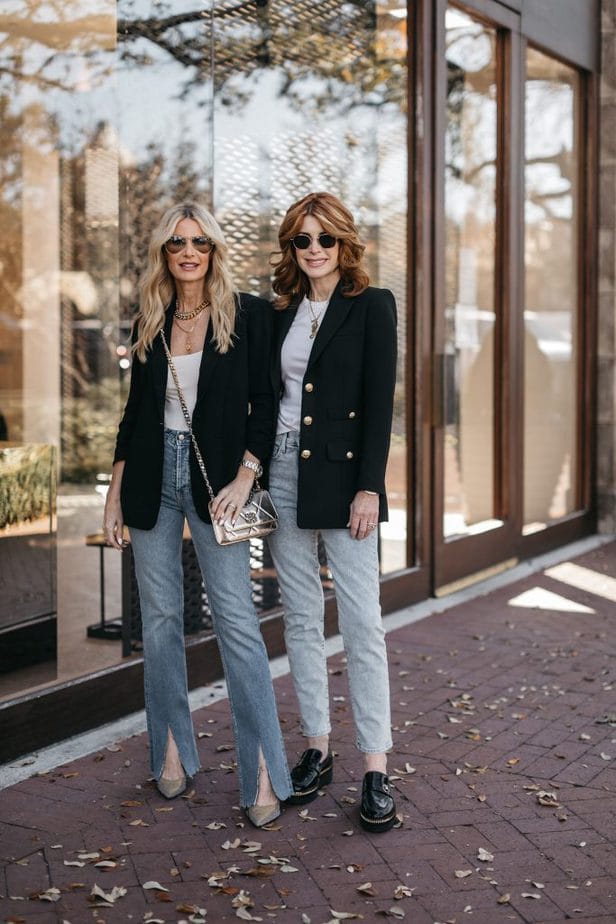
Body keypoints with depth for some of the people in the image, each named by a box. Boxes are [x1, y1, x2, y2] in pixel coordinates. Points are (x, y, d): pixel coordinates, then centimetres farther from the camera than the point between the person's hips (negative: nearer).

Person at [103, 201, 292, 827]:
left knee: (236, 618, -8)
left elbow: (264, 401, -2)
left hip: (216, 477, -4)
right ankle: (172, 753, 19)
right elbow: (135, 409, 14)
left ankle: (263, 771, -6)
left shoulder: (248, 315, -1)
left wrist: (245, 476, -13)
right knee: (160, 616, 8)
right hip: (152, 476, 4)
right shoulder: (149, 324, 10)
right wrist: (115, 492, 11)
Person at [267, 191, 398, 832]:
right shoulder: (283, 311, 12)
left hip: (342, 477, -5)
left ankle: (376, 767, 1)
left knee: (361, 623, -5)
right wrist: (256, 473, 8)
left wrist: (368, 488, -15)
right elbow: (271, 394, 14)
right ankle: (317, 748, 19)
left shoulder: (372, 305, -2)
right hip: (283, 473, 6)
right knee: (300, 620, 9)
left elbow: (379, 402, -8)